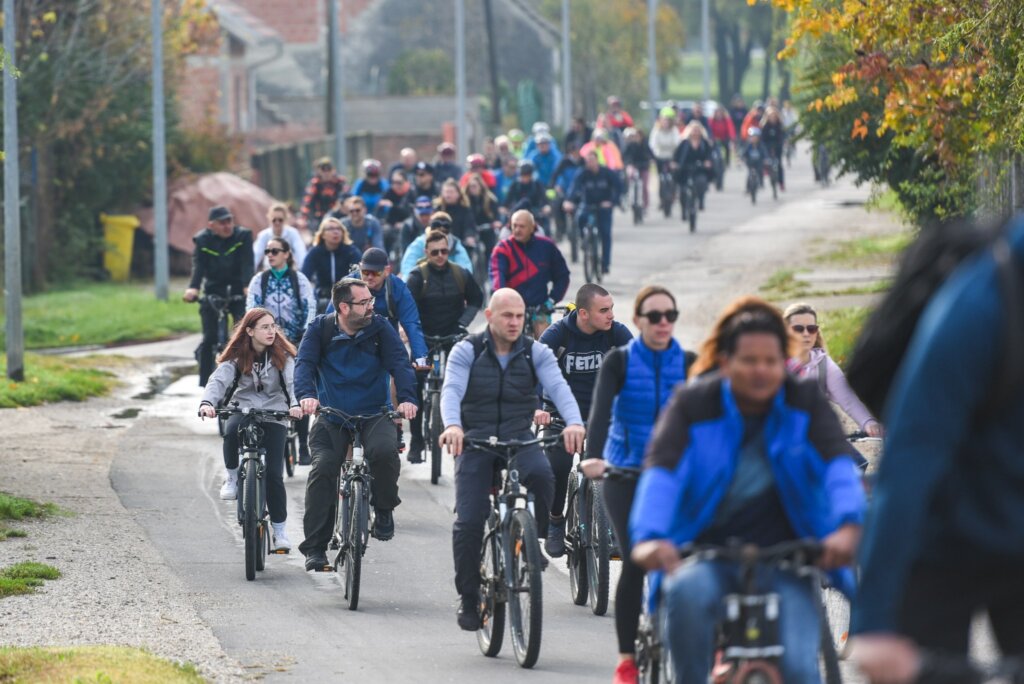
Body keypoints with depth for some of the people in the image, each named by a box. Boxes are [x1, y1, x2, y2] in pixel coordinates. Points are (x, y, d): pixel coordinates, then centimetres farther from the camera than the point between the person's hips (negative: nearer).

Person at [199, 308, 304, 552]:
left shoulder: (281, 355, -2)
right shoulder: (237, 357, -3)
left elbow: (293, 380, -17)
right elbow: (219, 380, -17)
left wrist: (296, 404, -39)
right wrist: (207, 402, -38)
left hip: (274, 415, 0)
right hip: (243, 409, 0)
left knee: (273, 474, -8)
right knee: (231, 432, -37)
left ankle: (279, 529, 8)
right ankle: (232, 477, -10)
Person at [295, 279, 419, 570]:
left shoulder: (379, 327, -2)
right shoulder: (320, 328, -2)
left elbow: (399, 363, -11)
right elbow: (304, 363, -13)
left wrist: (407, 398, -30)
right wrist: (306, 395, -34)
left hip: (375, 414, 0)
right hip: (332, 419, 0)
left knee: (384, 451, -32)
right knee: (322, 470, -19)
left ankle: (384, 510, -4)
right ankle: (315, 548, -11)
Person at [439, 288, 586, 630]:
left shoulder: (536, 353, 1)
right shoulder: (467, 352, -3)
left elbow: (558, 387, -15)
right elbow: (452, 390, -18)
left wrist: (574, 422, -35)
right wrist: (452, 426, -40)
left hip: (520, 439, 1)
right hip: (475, 441, -1)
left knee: (541, 474, -33)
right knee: (468, 523, -13)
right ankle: (468, 598, 5)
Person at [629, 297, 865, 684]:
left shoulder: (805, 404, 3)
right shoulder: (692, 405, -1)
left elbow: (839, 464, -13)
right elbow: (661, 471, -16)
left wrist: (848, 525, -35)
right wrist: (649, 536, -36)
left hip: (786, 564, 1)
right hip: (707, 556, -1)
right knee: (687, 592, -36)